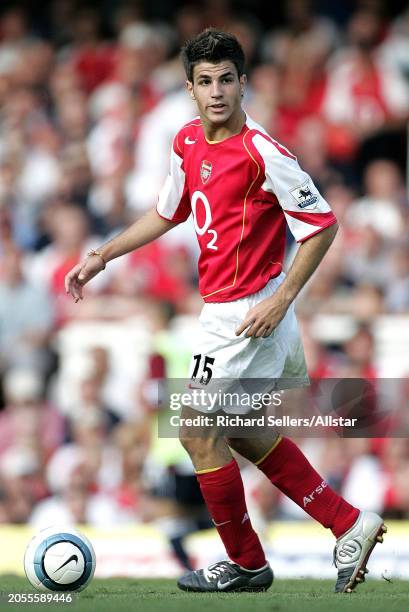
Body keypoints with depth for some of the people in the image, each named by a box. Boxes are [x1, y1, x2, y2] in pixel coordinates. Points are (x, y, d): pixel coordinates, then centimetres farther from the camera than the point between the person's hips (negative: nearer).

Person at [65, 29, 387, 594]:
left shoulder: (261, 152, -19)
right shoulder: (188, 141, 5)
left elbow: (322, 225, -16)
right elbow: (168, 213, 22)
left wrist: (280, 300, -20)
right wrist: (102, 256, 18)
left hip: (247, 314, -9)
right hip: (222, 309, 9)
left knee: (199, 434, -2)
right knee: (241, 433, 17)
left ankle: (246, 564, 14)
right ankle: (350, 525, 21)